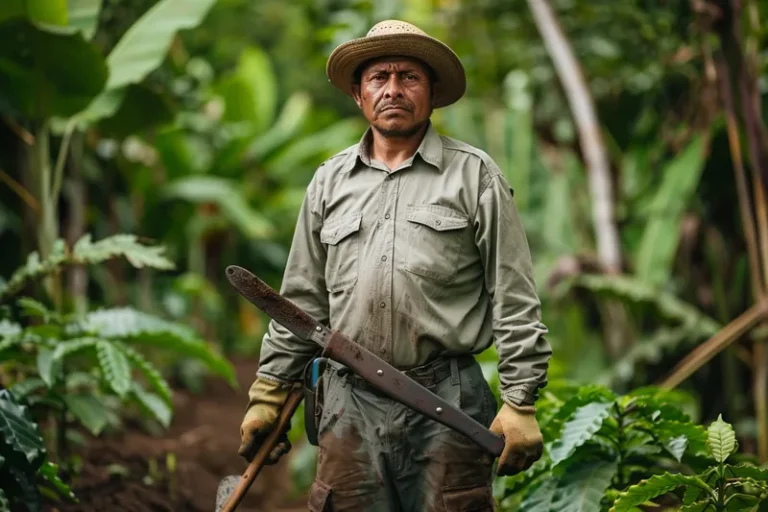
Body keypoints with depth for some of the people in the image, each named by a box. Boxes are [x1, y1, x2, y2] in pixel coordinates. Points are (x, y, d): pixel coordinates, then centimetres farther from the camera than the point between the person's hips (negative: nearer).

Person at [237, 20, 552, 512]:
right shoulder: (329, 181, 14)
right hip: (350, 403, 3)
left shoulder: (474, 175, 3)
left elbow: (515, 300, 0)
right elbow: (302, 300, 18)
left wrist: (521, 402, -6)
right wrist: (268, 394, 14)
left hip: (445, 402, -3)